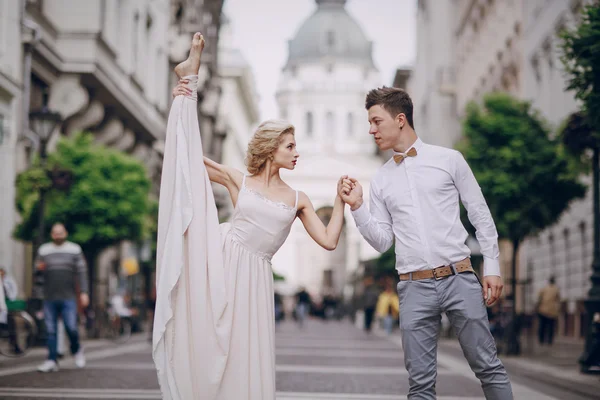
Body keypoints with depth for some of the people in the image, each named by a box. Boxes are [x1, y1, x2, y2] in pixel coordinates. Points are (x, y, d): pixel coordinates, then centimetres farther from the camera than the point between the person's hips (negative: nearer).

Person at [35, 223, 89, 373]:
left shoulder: (75, 249, 6)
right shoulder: (43, 250, 11)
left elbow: (82, 272, 3)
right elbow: (37, 268, 11)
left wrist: (84, 292, -5)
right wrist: (39, 268, -14)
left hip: (68, 298, -2)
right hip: (49, 298, 2)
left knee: (71, 328, -8)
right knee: (51, 331, 2)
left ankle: (76, 350, 19)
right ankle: (52, 360, 7)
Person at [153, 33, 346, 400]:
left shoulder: (298, 200, 12)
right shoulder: (238, 180, 7)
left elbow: (329, 241, 7)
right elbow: (189, 153, 6)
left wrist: (340, 201, 4)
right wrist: (184, 101, -2)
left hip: (252, 274, 1)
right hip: (218, 258, -1)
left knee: (247, 361, -1)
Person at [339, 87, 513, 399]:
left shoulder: (449, 160, 4)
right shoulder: (381, 180, 12)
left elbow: (481, 215, 6)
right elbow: (382, 241, 10)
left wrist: (492, 267, 1)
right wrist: (356, 206, -2)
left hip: (460, 278, -2)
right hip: (414, 287, 2)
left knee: (488, 367, 0)